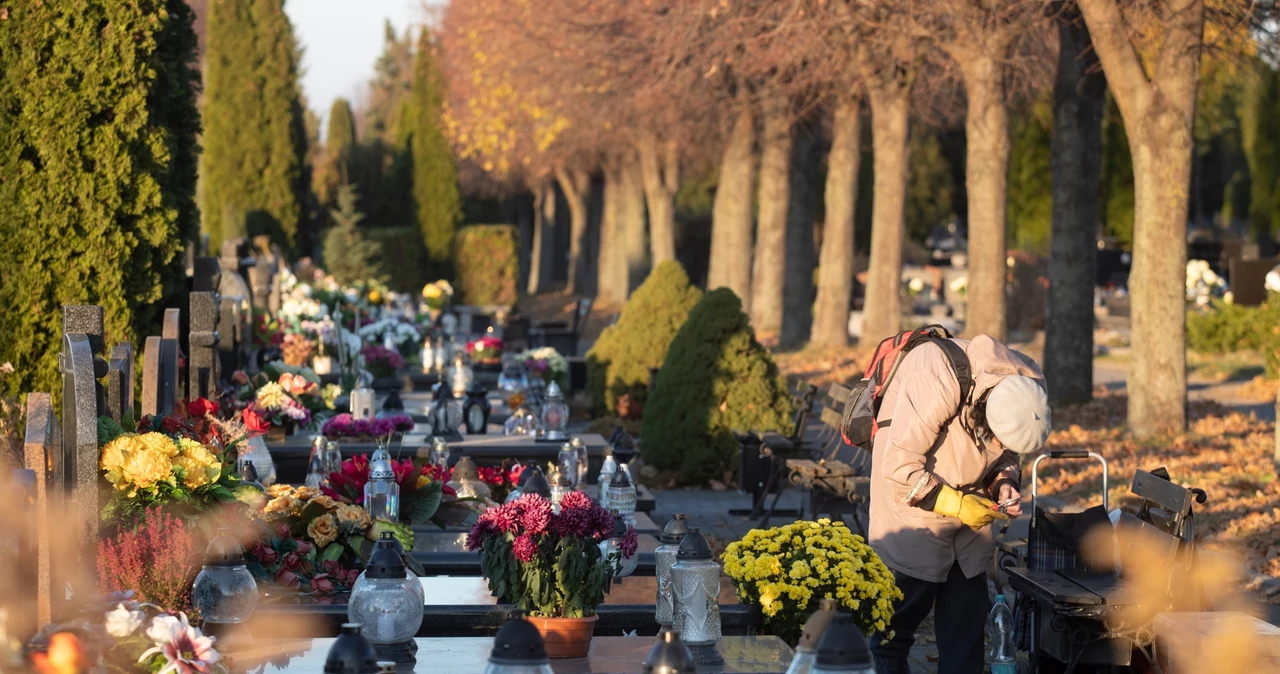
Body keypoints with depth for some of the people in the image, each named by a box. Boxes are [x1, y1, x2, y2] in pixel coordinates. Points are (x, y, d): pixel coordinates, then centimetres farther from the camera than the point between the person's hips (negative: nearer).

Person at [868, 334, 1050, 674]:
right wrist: (955, 504, -24)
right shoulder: (938, 384, -32)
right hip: (913, 504, -6)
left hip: (968, 509, 6)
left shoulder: (1026, 386, -12)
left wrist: (1005, 484, -13)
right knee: (901, 611, -2)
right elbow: (899, 467, -27)